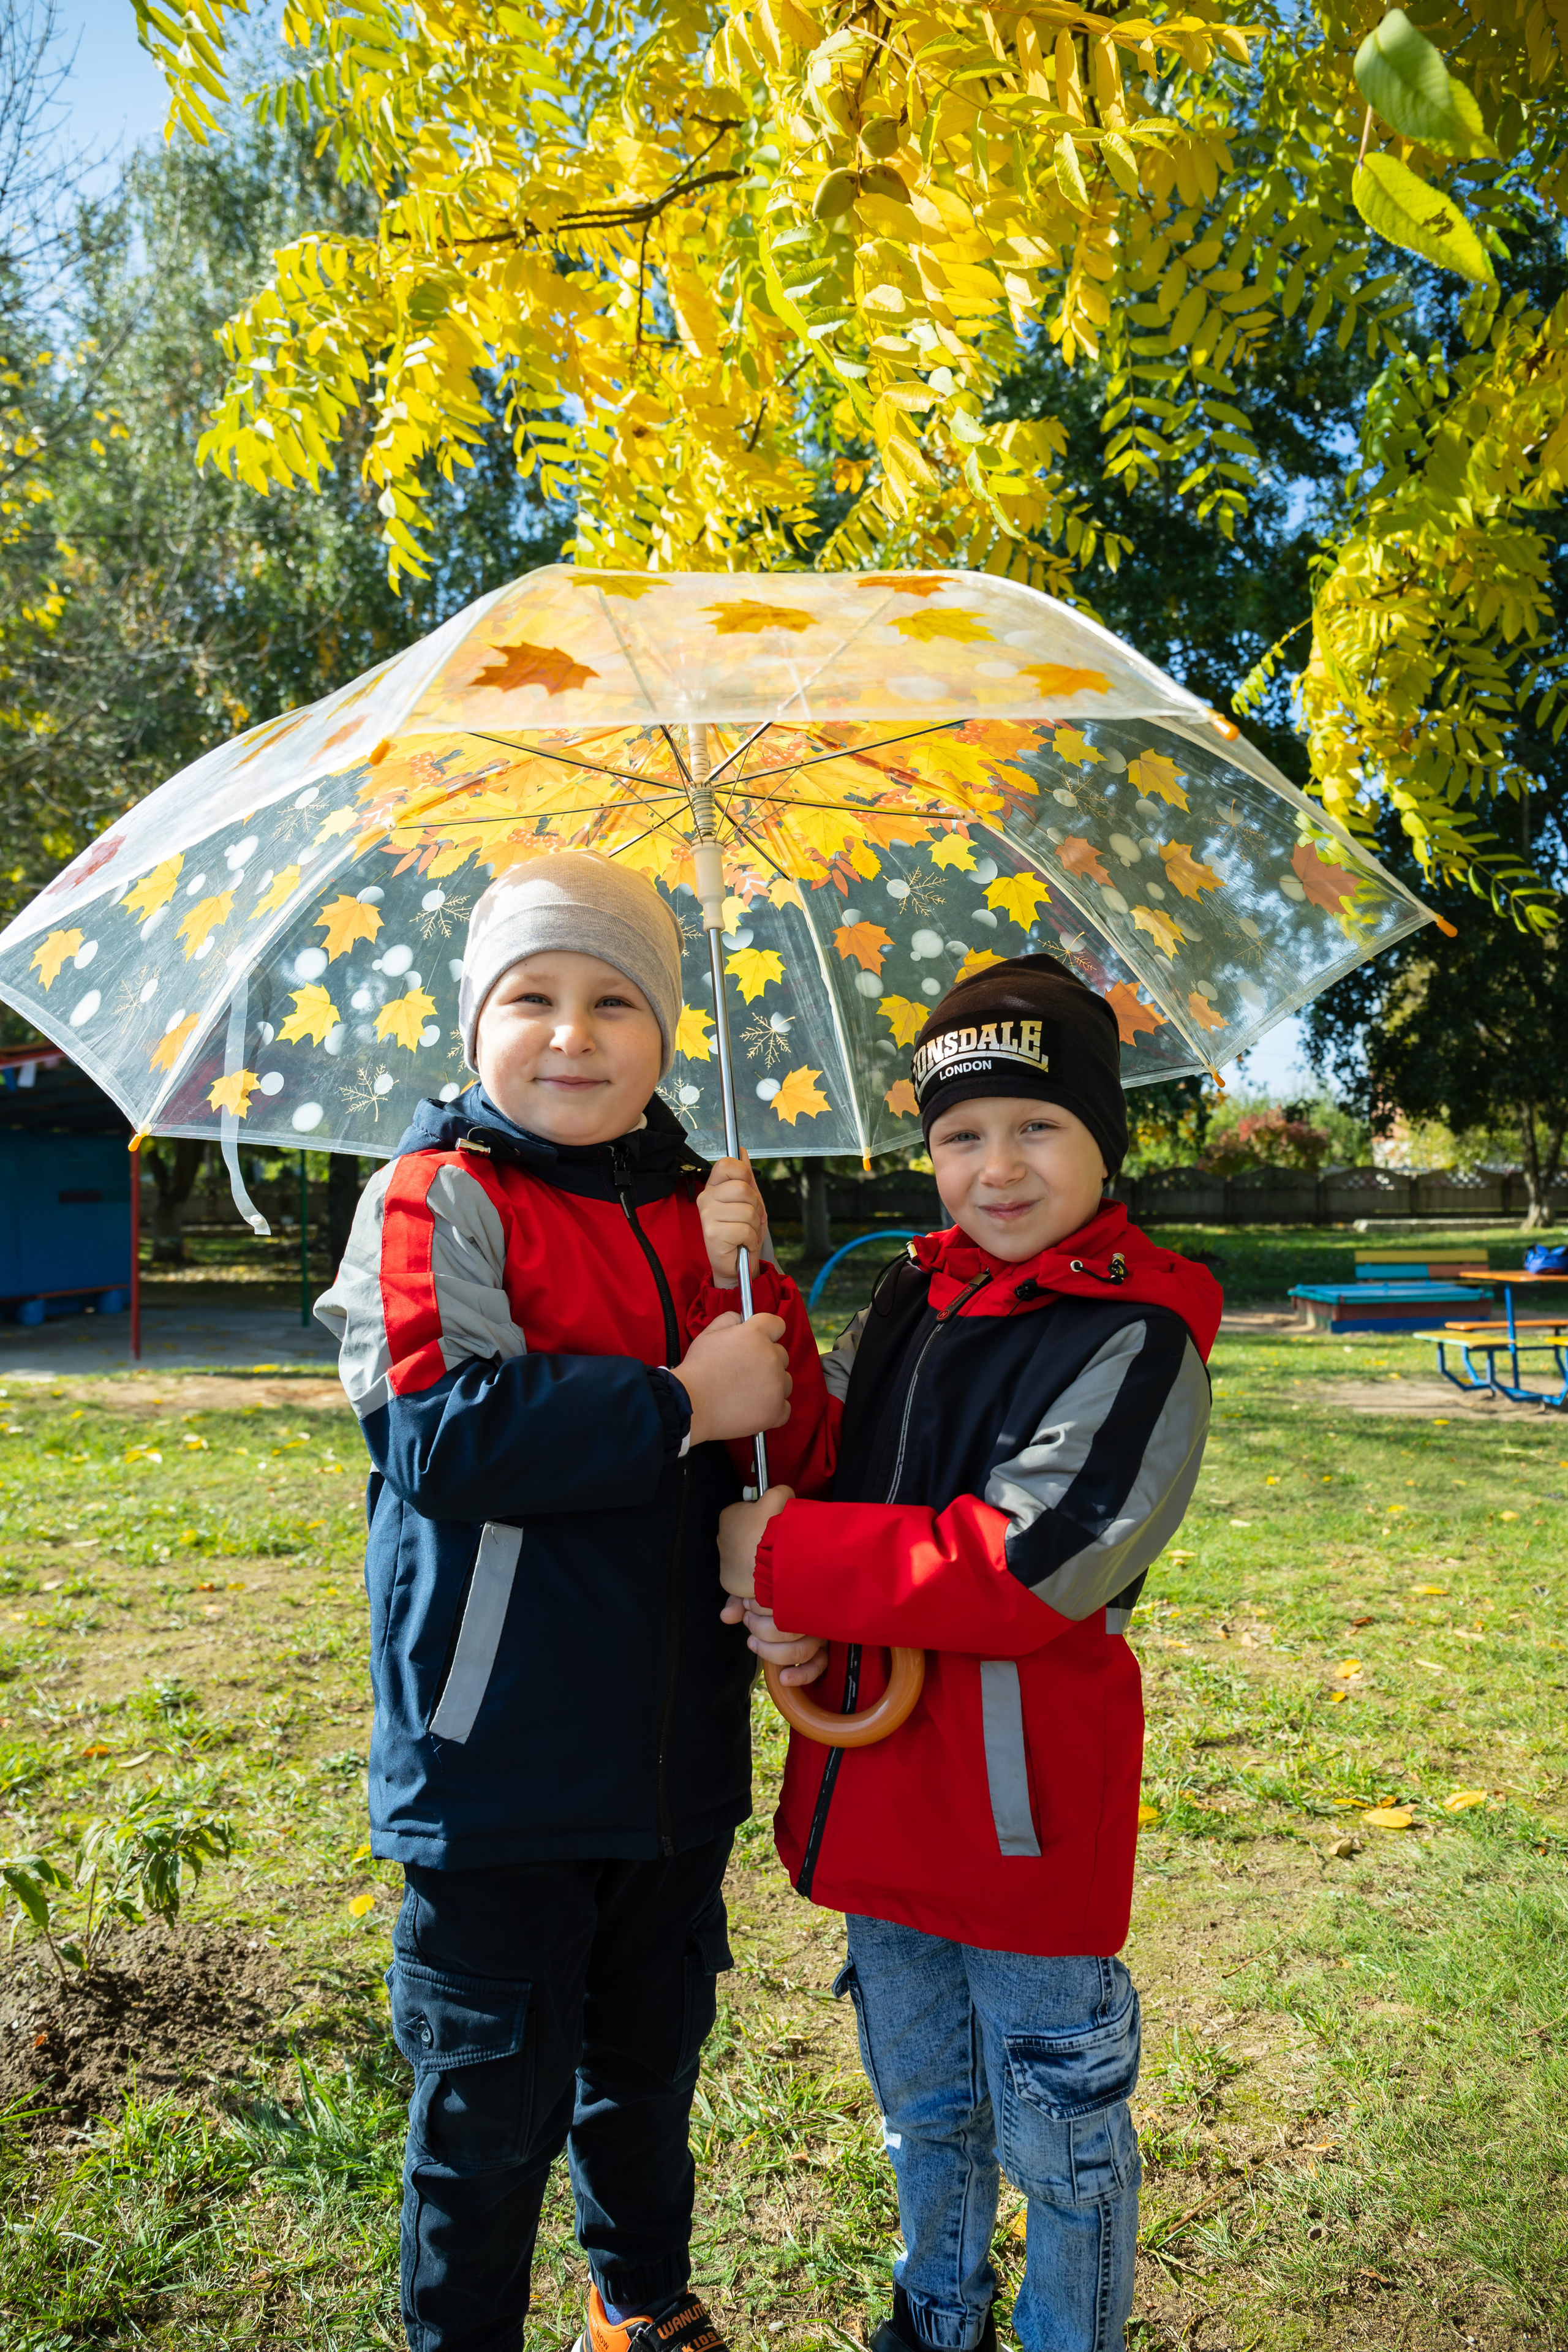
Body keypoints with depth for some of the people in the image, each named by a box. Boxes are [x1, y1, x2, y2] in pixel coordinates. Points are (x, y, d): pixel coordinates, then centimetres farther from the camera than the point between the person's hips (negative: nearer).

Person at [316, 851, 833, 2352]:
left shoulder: (696, 1211, 6)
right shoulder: (438, 1199, -11)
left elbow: (800, 1450, 3)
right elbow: (443, 1436, -25)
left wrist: (751, 1281, -15)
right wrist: (683, 1403, -21)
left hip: (675, 1754, 6)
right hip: (498, 1763, -6)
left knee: (651, 2057, 25)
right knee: (492, 2100, 11)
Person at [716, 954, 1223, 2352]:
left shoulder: (1137, 1337, -16)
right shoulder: (905, 1305, 5)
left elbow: (1033, 1563, -25)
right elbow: (807, 1457, 9)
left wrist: (790, 1559, -21)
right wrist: (786, 1614, -12)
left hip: (1031, 1802, -6)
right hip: (882, 1784, 7)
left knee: (1058, 2131, 14)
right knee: (923, 2105, 27)